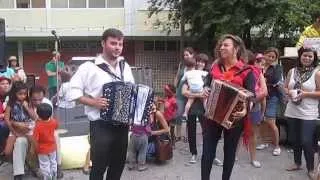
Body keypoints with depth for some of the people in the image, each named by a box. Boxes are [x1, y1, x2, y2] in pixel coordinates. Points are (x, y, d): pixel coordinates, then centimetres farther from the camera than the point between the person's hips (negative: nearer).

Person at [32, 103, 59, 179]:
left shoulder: (38, 125, -29)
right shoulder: (53, 122, -16)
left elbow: (35, 139, -27)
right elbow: (56, 125, 11)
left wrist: (36, 148, -13)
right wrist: (50, 117, 11)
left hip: (42, 149, -5)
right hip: (52, 147, 5)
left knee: (44, 165, 12)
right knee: (53, 163, 25)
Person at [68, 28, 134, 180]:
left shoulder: (125, 67, 10)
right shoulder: (89, 67, -8)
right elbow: (73, 91, -11)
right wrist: (94, 102, -20)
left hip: (122, 125, 6)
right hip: (101, 126, -6)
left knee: (118, 165, 16)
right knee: (99, 166, 3)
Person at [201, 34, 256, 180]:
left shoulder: (246, 71, -6)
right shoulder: (215, 67, 7)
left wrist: (245, 110, -31)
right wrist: (205, 91, -2)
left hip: (233, 118, -3)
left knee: (229, 151, 13)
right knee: (207, 151, 2)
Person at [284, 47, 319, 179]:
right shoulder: (292, 71, 6)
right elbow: (285, 87, 13)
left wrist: (306, 94, -19)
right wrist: (288, 92, -8)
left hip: (308, 114, -4)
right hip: (292, 112, 4)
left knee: (306, 141, -6)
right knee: (294, 139, 13)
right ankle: (297, 163, 32)